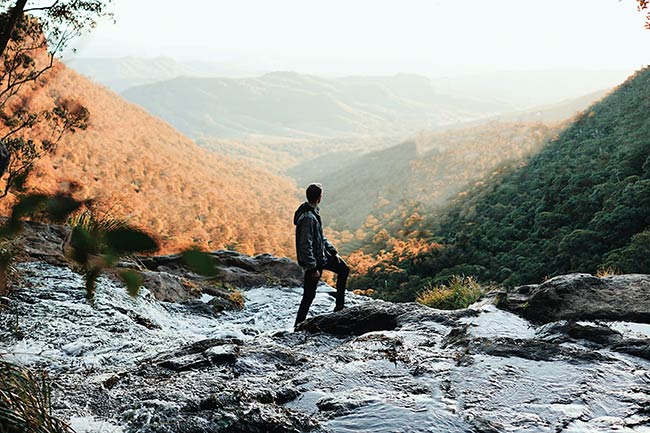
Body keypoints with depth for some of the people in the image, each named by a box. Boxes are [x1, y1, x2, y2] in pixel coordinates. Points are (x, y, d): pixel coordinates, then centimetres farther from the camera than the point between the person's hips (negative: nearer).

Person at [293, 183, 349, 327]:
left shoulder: (314, 211, 3)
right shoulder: (307, 218, -28)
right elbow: (305, 246, -27)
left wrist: (333, 251, 13)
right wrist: (313, 268, -24)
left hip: (322, 255, 10)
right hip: (313, 261, -10)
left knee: (343, 270, 17)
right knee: (309, 294, 0)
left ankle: (340, 305, 25)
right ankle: (299, 325, 13)